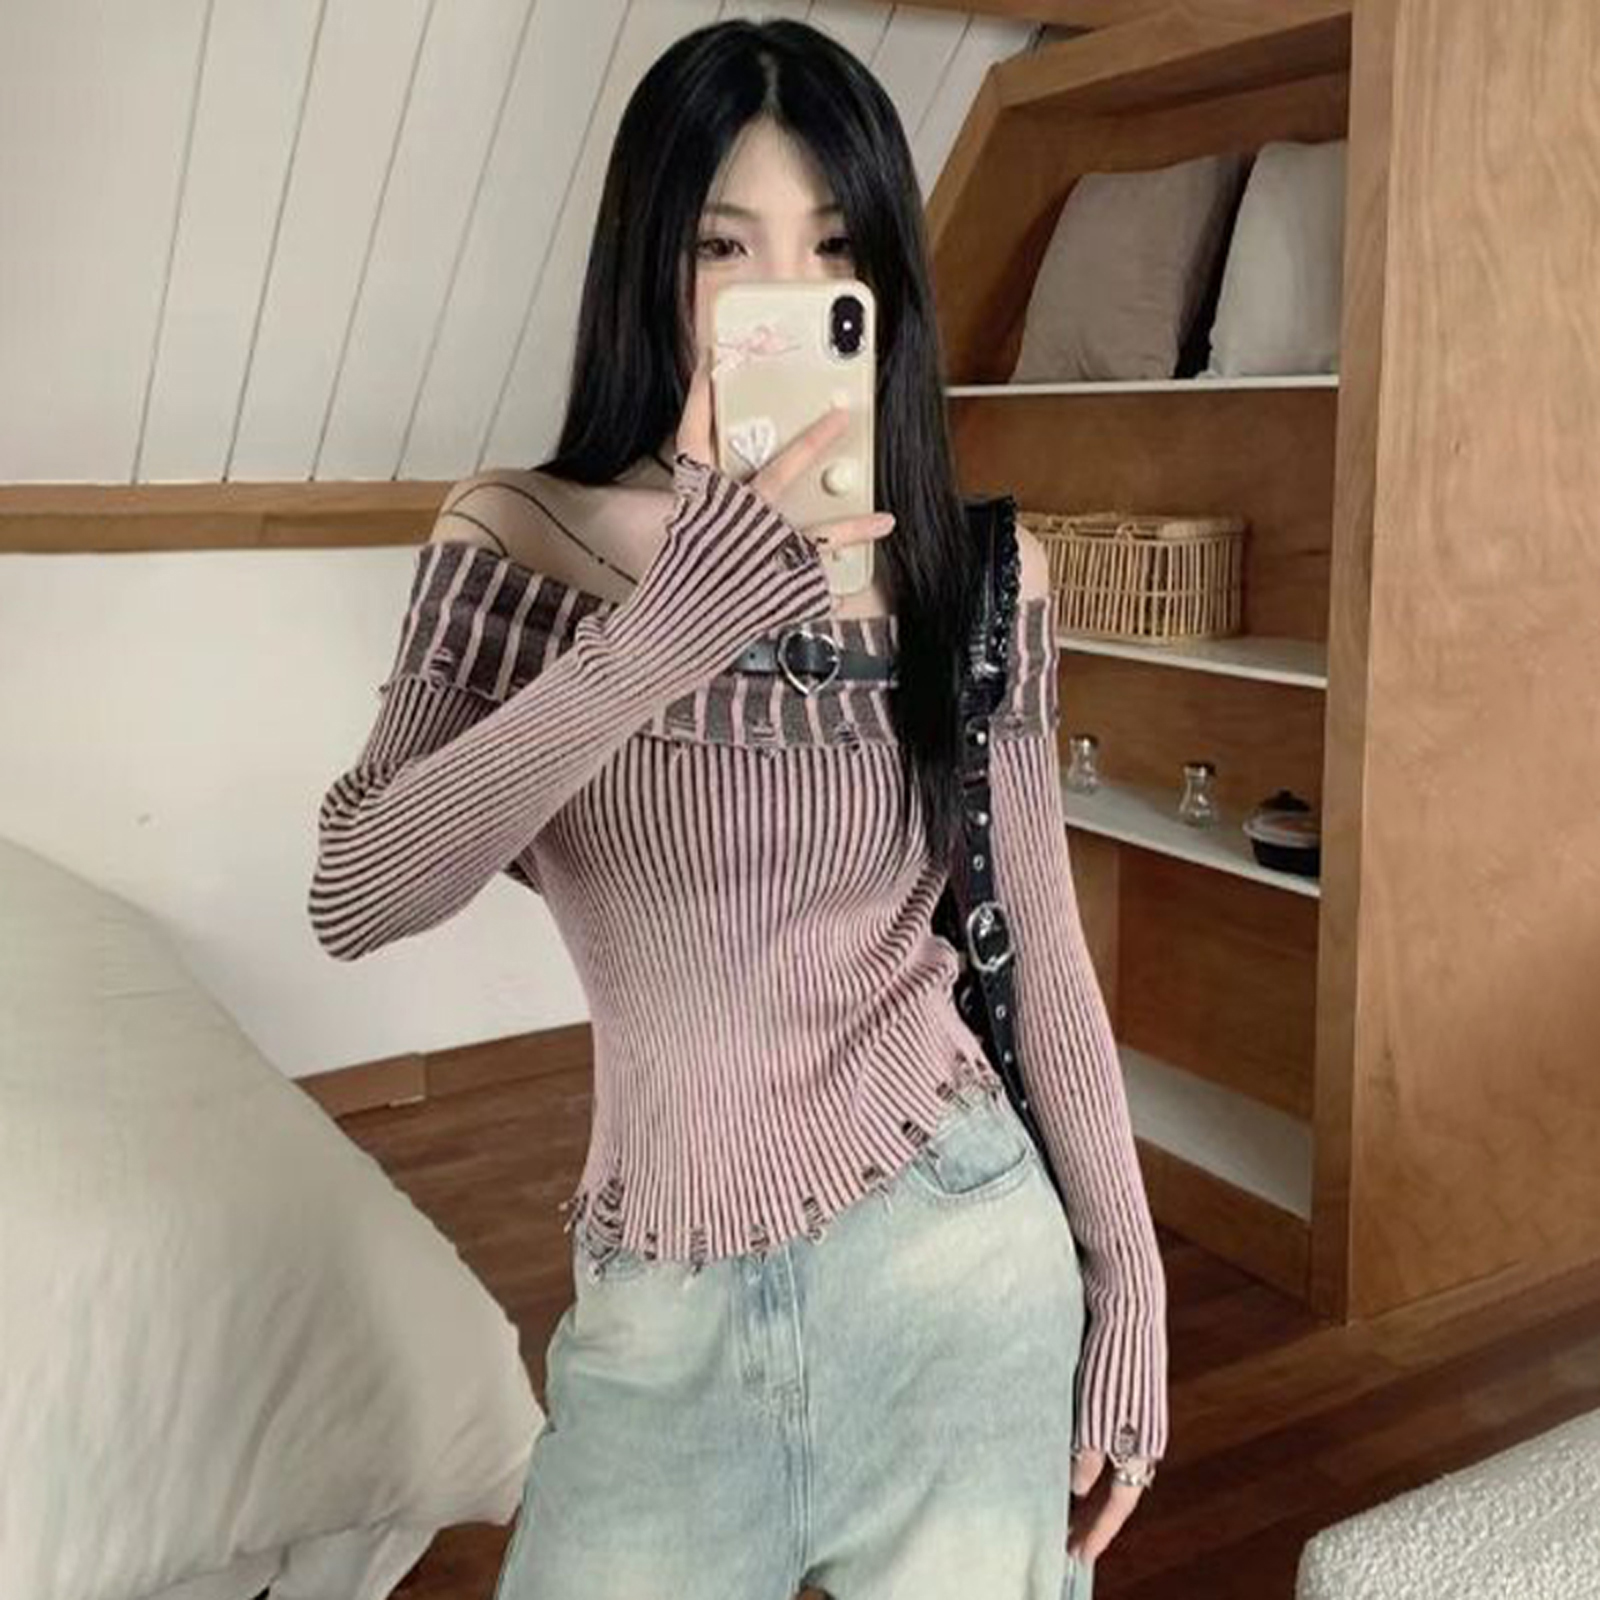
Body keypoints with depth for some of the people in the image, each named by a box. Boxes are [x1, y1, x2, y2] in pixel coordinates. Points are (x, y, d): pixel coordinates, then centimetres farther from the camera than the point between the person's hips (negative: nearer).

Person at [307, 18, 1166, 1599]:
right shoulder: (511, 536, -5)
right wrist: (673, 626, -27)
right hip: (657, 1312, 1)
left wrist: (1128, 1290, 2)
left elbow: (1041, 954, 1)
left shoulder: (981, 574, -4)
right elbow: (352, 899, -18)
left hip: (955, 1270, 0)